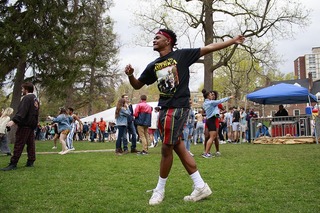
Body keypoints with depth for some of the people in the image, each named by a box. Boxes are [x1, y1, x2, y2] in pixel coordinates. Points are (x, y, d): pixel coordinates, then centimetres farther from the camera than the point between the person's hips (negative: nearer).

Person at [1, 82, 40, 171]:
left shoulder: (27, 98, -11)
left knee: (18, 144, -8)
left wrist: (14, 120, -32)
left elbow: (22, 111, -24)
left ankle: (13, 164, -8)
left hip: (25, 125, -9)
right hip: (32, 124, 9)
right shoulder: (35, 99, 18)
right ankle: (30, 162, 11)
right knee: (30, 143, 9)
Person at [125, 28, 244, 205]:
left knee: (166, 149, -3)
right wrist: (130, 75, -1)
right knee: (179, 148, 7)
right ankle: (200, 187, 17)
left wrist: (233, 41, -2)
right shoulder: (153, 65, 15)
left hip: (177, 108, -7)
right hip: (164, 109, 7)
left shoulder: (181, 55, -1)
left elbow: (208, 48, 0)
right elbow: (137, 85, 20)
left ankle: (159, 190, 14)